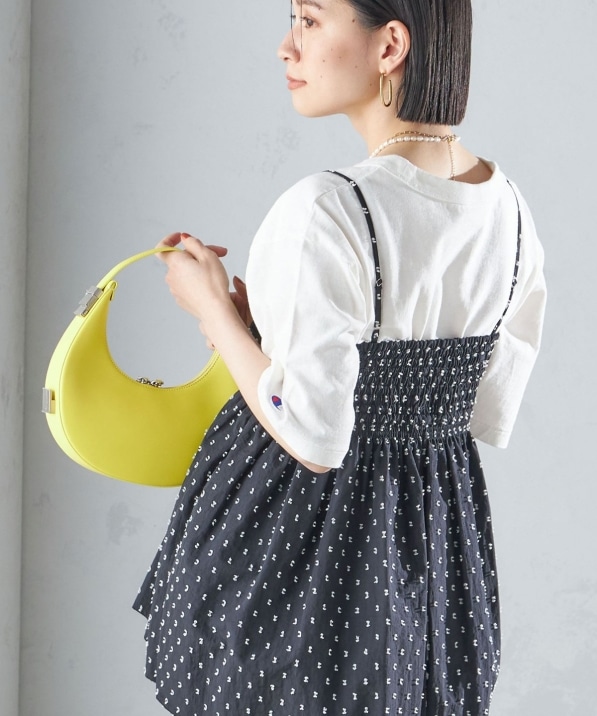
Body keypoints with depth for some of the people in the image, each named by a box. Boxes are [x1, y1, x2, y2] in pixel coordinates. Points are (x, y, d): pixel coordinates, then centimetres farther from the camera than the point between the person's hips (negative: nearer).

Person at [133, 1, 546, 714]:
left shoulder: (327, 211, -26)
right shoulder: (508, 208, -3)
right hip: (437, 538, 7)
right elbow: (489, 415, 6)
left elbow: (310, 440, -24)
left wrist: (215, 308, -10)